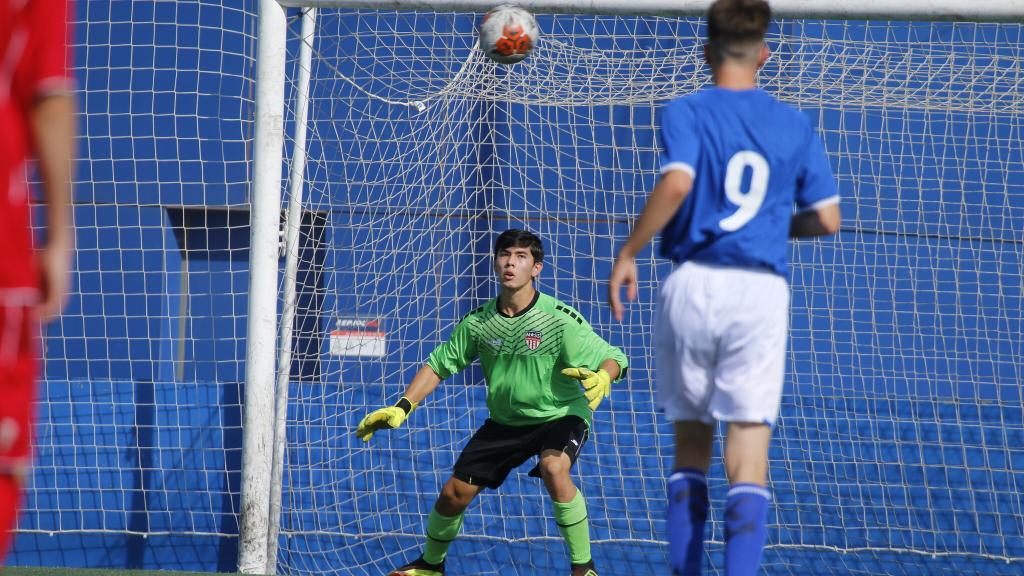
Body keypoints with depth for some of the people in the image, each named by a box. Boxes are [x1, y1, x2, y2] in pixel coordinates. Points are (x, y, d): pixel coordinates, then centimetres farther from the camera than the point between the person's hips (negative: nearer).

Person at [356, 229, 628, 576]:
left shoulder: (559, 319, -21)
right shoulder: (478, 323, -8)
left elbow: (613, 359, -21)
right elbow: (439, 365, 3)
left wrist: (602, 377, -46)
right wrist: (402, 408, -8)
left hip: (560, 415, -5)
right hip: (504, 421, 5)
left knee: (553, 467, -36)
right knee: (454, 493, 3)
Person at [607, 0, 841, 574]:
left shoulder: (686, 112, -1)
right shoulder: (796, 125, 8)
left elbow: (676, 183, -19)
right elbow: (827, 219, 8)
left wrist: (628, 254, -11)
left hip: (693, 285, 0)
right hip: (762, 293, 0)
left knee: (692, 446, 16)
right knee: (749, 462, -4)